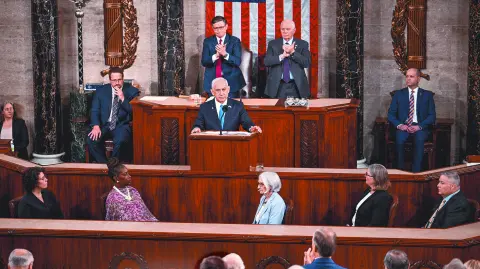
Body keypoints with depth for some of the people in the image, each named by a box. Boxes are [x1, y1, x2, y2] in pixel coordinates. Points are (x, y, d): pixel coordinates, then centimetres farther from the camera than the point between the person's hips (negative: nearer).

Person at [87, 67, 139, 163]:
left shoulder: (132, 91, 3)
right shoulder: (101, 91, 9)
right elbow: (95, 111, 5)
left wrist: (123, 99, -16)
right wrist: (96, 126, -13)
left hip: (122, 125, -2)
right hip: (104, 125, 2)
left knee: (120, 141, -35)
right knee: (91, 140, -27)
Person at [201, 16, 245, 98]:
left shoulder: (235, 41, 1)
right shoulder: (208, 41, 7)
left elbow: (238, 62, -8)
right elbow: (204, 62, -2)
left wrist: (225, 54, -26)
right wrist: (216, 55, -21)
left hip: (231, 81, -1)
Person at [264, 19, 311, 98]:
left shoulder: (303, 44, 6)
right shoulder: (273, 44, 8)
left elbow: (307, 63, -6)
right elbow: (266, 62, -4)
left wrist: (293, 52, -16)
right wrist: (282, 55, -17)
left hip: (296, 86, 0)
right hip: (277, 86, 0)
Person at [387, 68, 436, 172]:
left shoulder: (427, 95, 11)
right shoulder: (399, 94, 15)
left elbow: (432, 115, 4)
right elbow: (391, 114, 9)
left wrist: (419, 126, -13)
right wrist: (399, 125, -11)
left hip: (420, 128, -1)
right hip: (403, 126, 1)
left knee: (419, 139, -35)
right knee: (399, 139, -33)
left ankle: (416, 172, -33)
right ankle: (400, 171, -26)